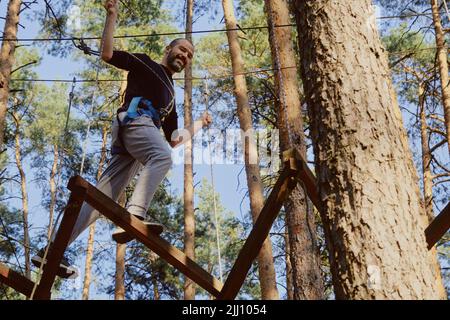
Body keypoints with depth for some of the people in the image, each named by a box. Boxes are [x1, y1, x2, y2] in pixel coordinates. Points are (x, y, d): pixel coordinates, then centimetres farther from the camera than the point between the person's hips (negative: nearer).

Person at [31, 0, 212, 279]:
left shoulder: (170, 95, 38)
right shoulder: (145, 63, 21)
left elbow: (174, 140, 34)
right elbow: (107, 54, 8)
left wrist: (200, 124, 37)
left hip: (128, 137, 7)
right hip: (134, 118, -7)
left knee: (103, 196, -4)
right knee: (162, 157, -35)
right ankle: (134, 216, -53)